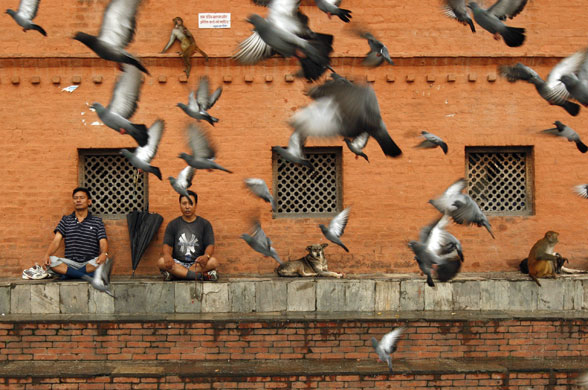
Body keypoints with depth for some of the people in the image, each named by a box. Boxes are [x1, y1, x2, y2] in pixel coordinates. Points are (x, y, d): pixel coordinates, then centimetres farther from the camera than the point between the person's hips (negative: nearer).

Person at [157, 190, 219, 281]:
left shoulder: (205, 224, 10)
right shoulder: (173, 225, 13)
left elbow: (210, 245, 0)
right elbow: (167, 245, 3)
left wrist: (206, 256, -25)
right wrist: (167, 255, -23)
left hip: (197, 264, -1)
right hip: (177, 264, 1)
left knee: (213, 261, -31)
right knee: (161, 262, -30)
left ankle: (172, 274, -32)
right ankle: (201, 275, -36)